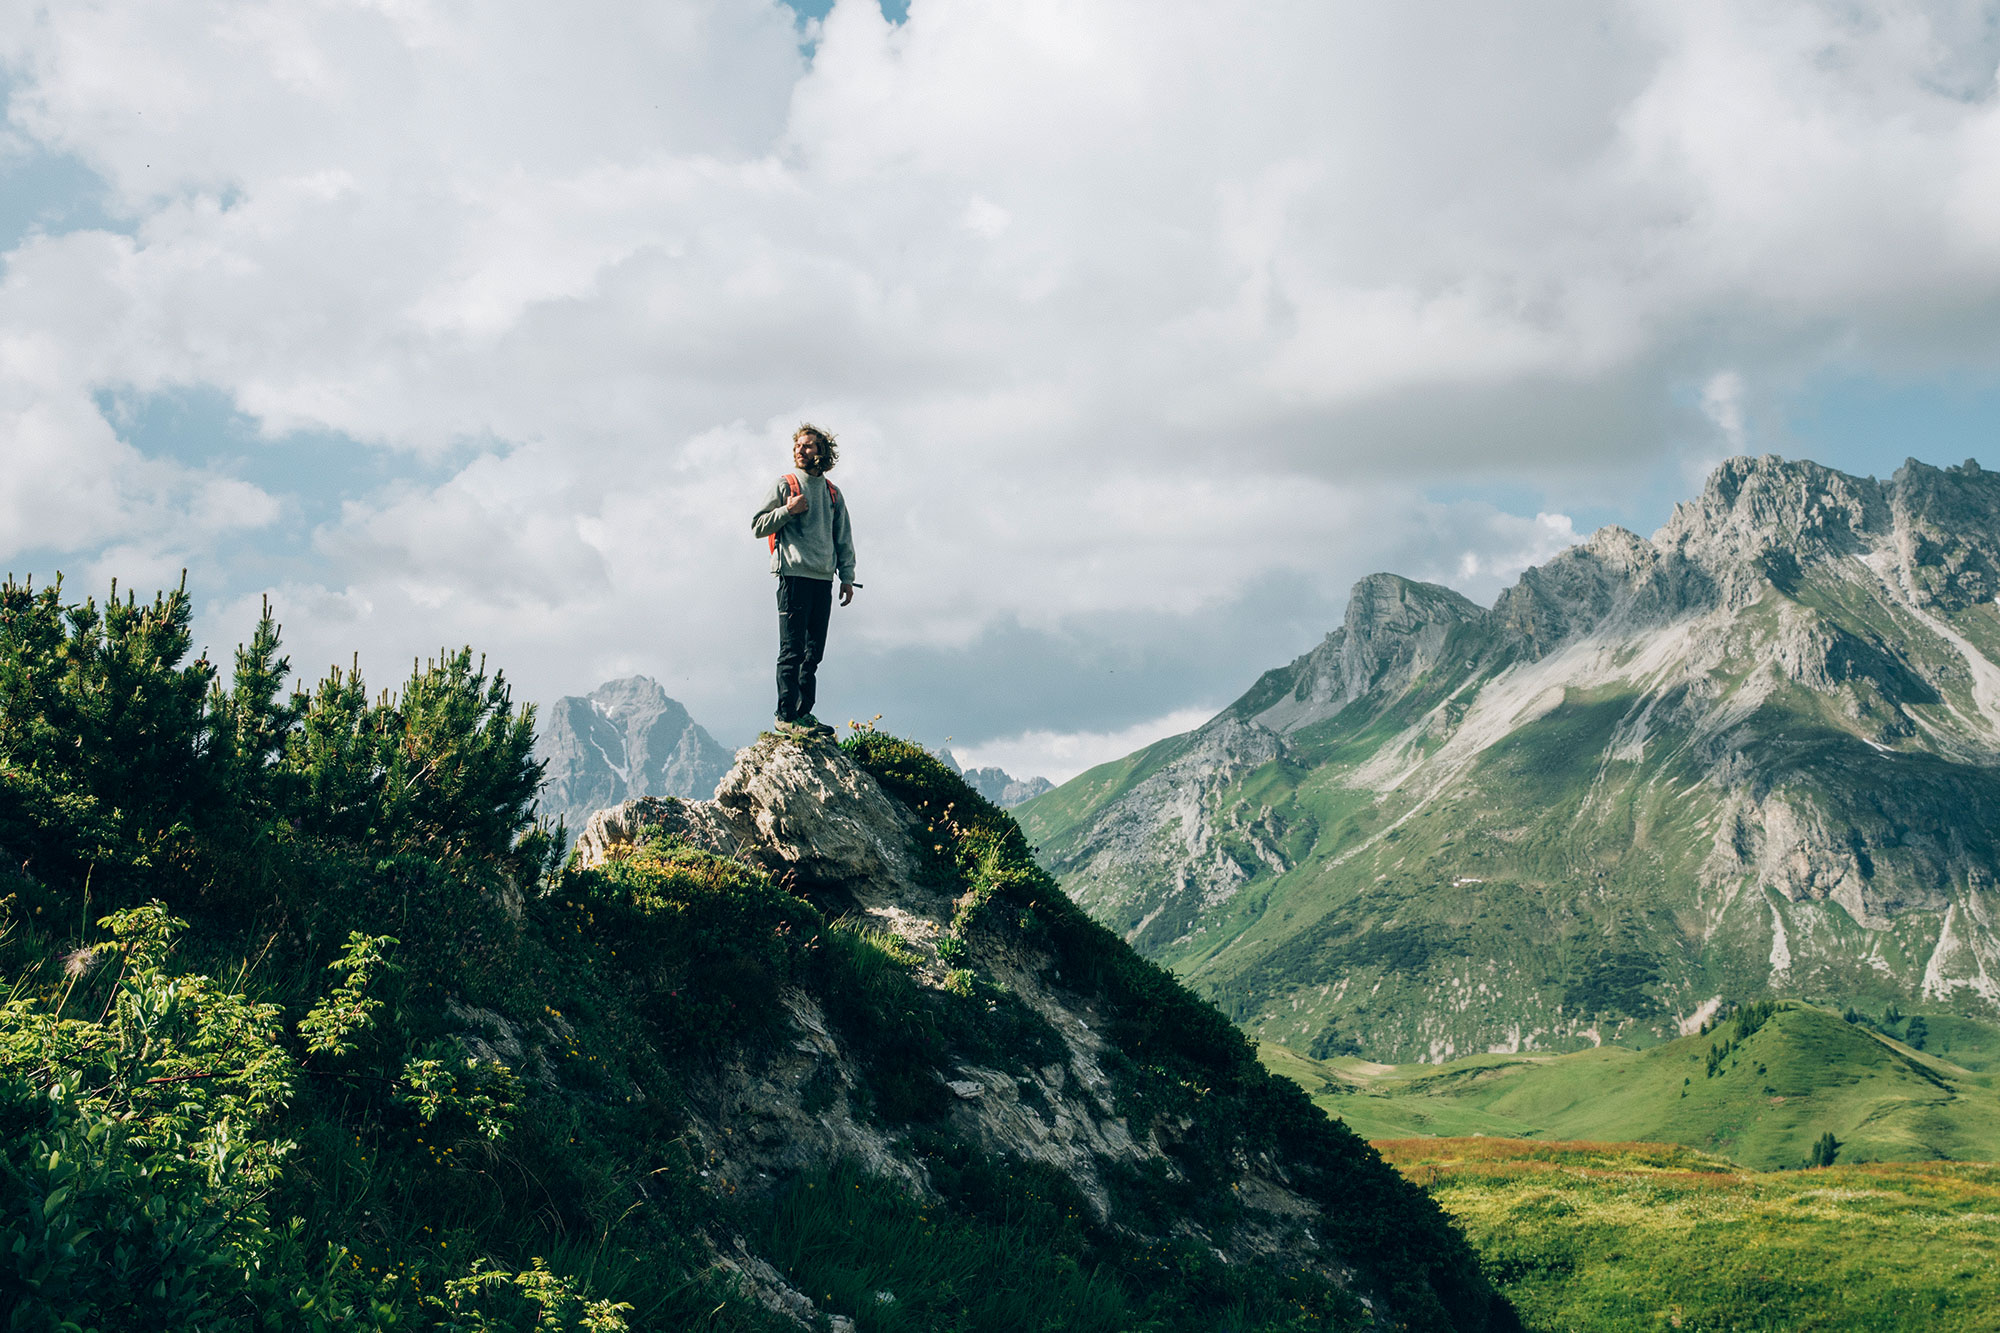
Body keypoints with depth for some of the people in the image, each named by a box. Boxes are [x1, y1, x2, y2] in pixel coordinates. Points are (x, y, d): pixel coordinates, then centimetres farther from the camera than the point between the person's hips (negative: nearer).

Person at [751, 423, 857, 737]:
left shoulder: (833, 493, 17)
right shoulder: (785, 485, 5)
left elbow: (844, 539, 20)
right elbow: (757, 525, 2)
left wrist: (847, 576, 12)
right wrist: (788, 510, -11)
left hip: (823, 579, 5)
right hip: (794, 574, -5)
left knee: (814, 651, 5)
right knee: (793, 649, -8)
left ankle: (804, 713, 10)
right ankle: (787, 715, -8)